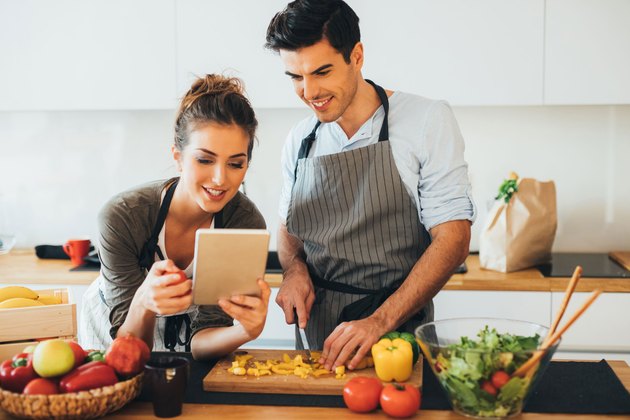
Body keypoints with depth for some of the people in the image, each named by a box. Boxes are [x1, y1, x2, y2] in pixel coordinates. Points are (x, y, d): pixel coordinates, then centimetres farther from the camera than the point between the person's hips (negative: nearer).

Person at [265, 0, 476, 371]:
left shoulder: (428, 120, -7)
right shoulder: (299, 141, 6)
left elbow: (453, 239, -11)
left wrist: (381, 321, -21)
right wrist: (294, 270, -3)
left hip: (399, 332, -3)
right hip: (317, 329, 4)